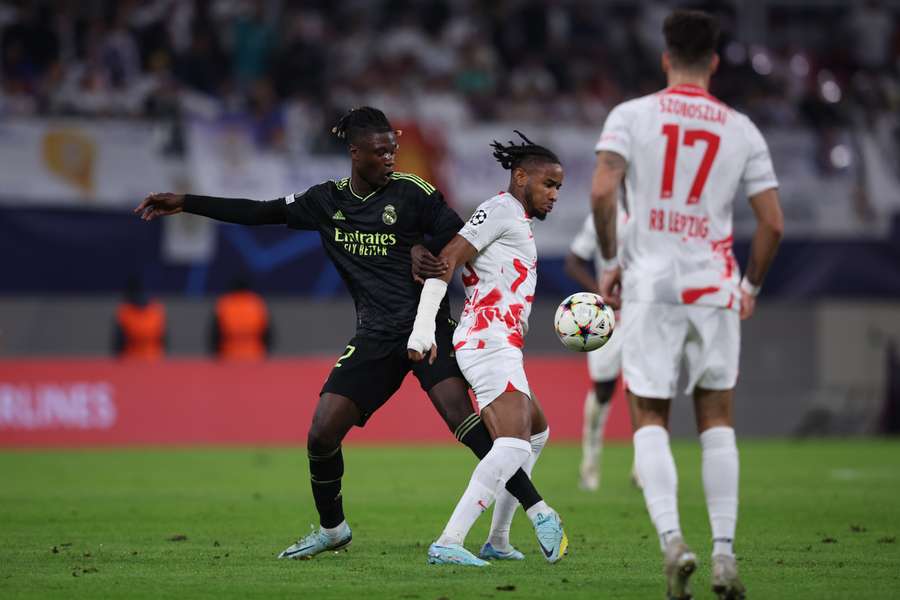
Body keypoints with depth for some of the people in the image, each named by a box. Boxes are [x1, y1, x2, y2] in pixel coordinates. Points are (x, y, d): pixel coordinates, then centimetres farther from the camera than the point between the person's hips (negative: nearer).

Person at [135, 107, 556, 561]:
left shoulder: (411, 191, -4)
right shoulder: (327, 200, 8)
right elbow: (260, 213, 13)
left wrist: (424, 250, -17)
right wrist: (184, 203, 13)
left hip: (427, 327, -4)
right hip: (376, 337, 4)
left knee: (459, 416, -25)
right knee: (321, 435, -3)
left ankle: (536, 509, -24)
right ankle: (332, 528, 23)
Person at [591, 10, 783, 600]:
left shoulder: (632, 115, -1)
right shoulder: (741, 130, 4)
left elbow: (601, 192, -12)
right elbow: (773, 222, 2)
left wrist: (611, 260, 2)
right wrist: (753, 285, 17)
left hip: (649, 285, -1)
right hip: (714, 287, 1)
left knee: (651, 418, 7)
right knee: (717, 420, 11)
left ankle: (672, 540, -12)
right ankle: (725, 552, 5)